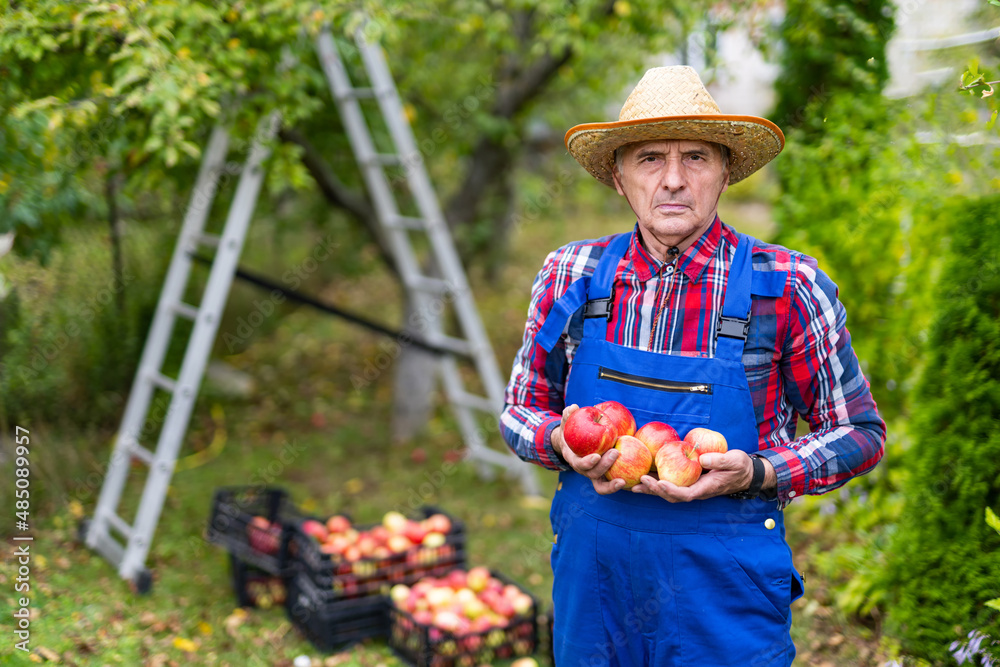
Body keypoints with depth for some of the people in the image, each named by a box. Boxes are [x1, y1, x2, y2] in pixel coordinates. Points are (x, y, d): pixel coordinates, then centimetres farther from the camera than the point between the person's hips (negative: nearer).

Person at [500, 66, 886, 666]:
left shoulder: (786, 286, -9)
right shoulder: (571, 277, -2)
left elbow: (860, 433, -1)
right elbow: (521, 411, 9)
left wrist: (756, 474, -18)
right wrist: (563, 442, -13)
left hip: (728, 596, -2)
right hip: (593, 576, 3)